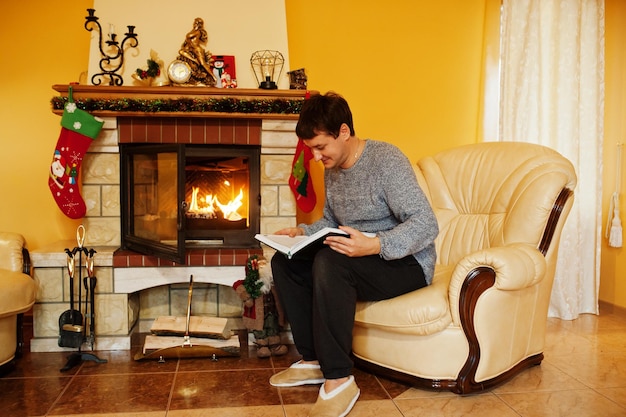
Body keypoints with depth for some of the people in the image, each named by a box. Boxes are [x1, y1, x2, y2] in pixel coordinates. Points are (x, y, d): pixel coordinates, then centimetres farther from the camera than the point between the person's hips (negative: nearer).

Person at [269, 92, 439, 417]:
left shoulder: (386, 160, -19)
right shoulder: (332, 169, 7)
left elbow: (426, 225, -26)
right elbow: (330, 220, 20)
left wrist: (375, 245, -40)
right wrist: (303, 232, -1)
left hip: (406, 263, -8)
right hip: (357, 257, 9)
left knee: (330, 262, -34)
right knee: (283, 262, -3)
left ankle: (338, 379, -24)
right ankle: (313, 360, 1)